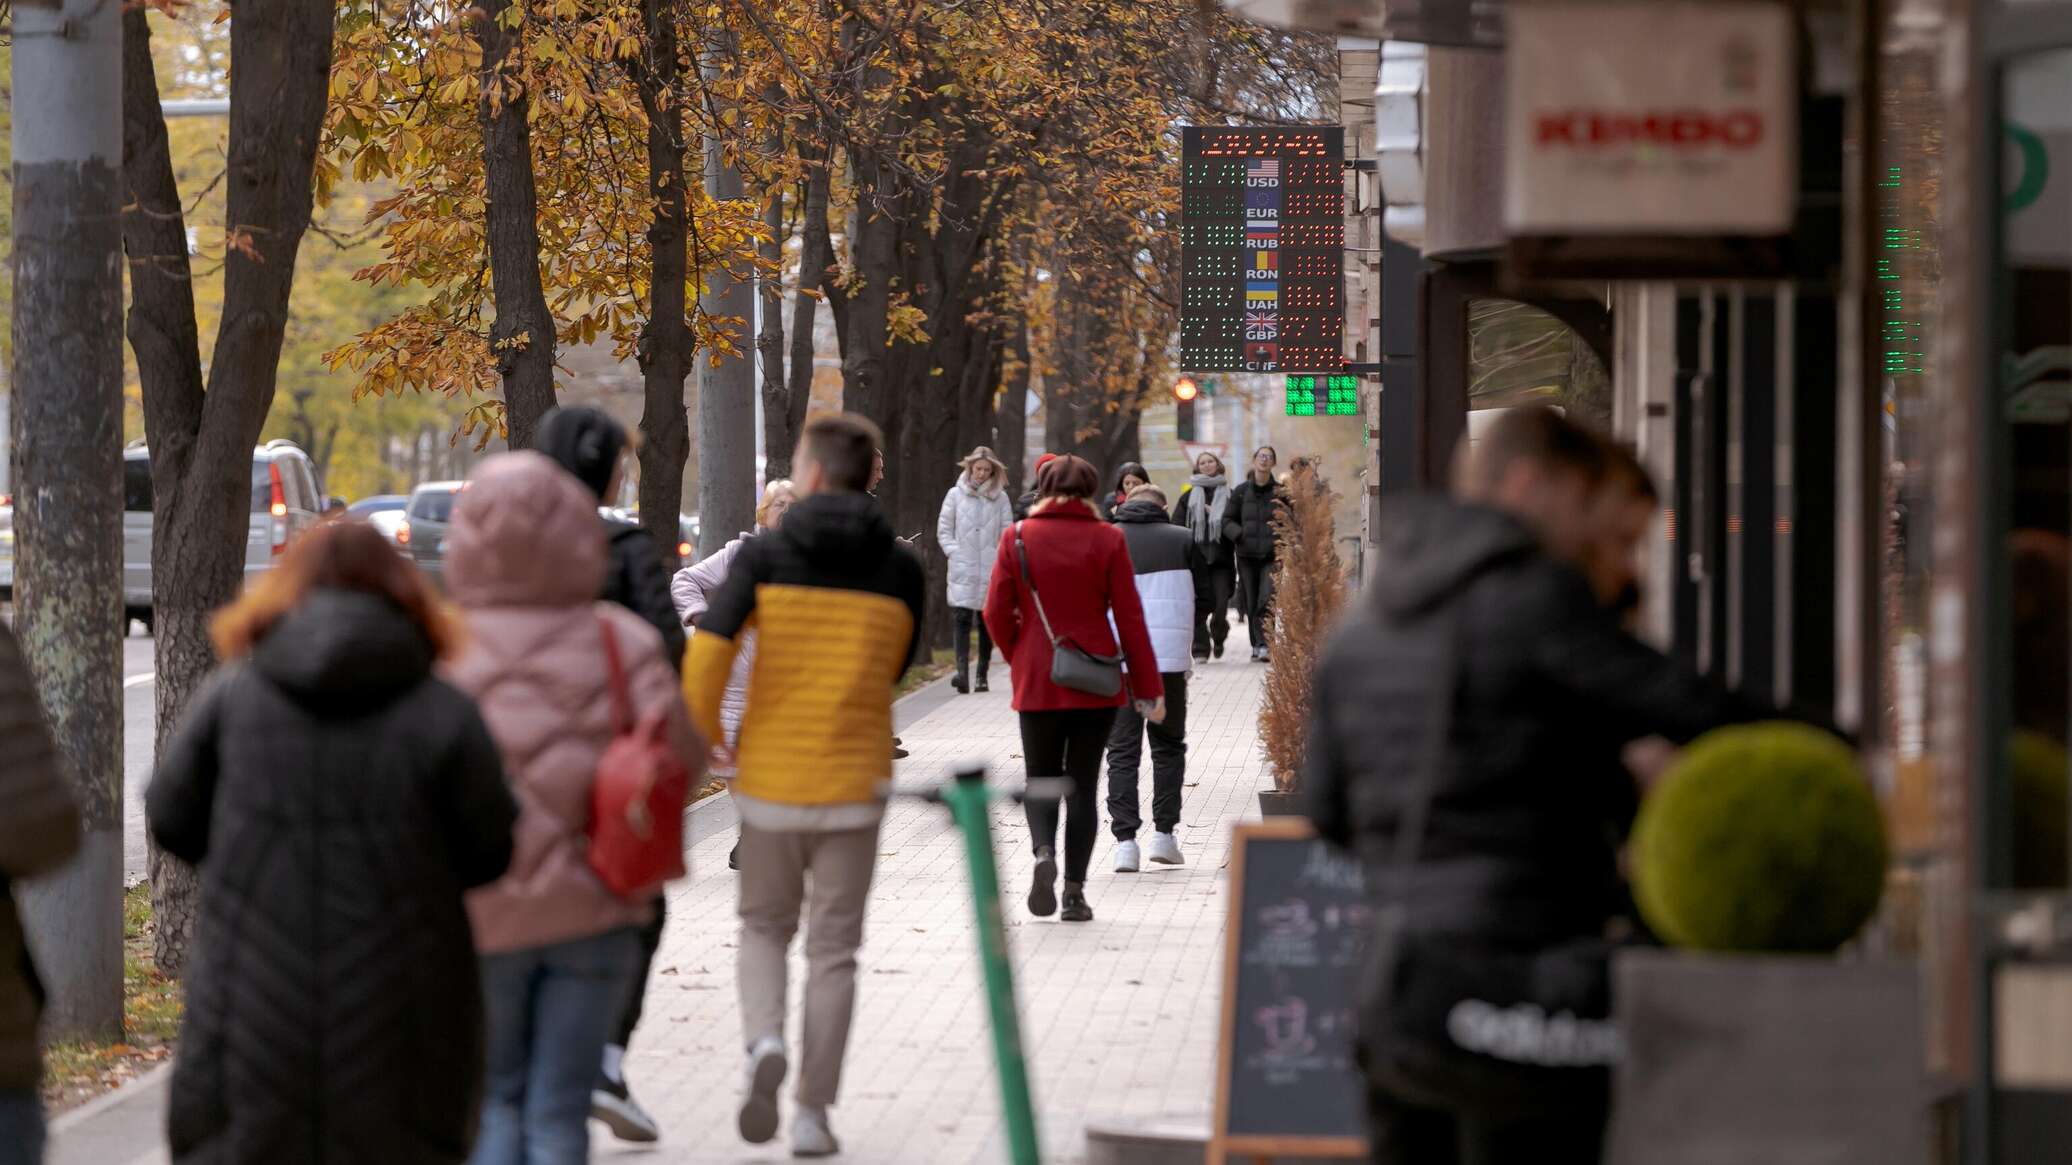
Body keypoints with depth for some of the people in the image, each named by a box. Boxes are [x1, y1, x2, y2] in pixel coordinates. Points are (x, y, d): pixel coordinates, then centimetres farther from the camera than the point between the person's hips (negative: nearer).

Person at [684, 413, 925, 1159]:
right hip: (854, 781, 0)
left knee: (764, 926, 19)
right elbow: (895, 669, 9)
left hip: (769, 778, 0)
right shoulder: (899, 569, -1)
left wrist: (703, 739, -1)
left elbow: (707, 653, -16)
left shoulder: (765, 557, -7)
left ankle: (764, 1042, -8)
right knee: (833, 950, 10)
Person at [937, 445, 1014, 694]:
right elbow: (943, 530, 8)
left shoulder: (1000, 497, 7)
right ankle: (962, 671, -24)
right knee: (962, 619, -14)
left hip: (991, 570, 2)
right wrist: (954, 552, -5)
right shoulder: (956, 495, 5)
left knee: (987, 622, 6)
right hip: (962, 570, -1)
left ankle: (982, 675, 13)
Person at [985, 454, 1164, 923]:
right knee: (1083, 783, 8)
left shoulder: (1018, 538, -3)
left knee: (1041, 779, 13)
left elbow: (997, 614, -4)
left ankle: (1043, 851, -16)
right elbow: (1129, 617, -3)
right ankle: (1074, 892, 4)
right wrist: (1149, 687, 2)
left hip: (1037, 684, 0)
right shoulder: (1107, 539, -4)